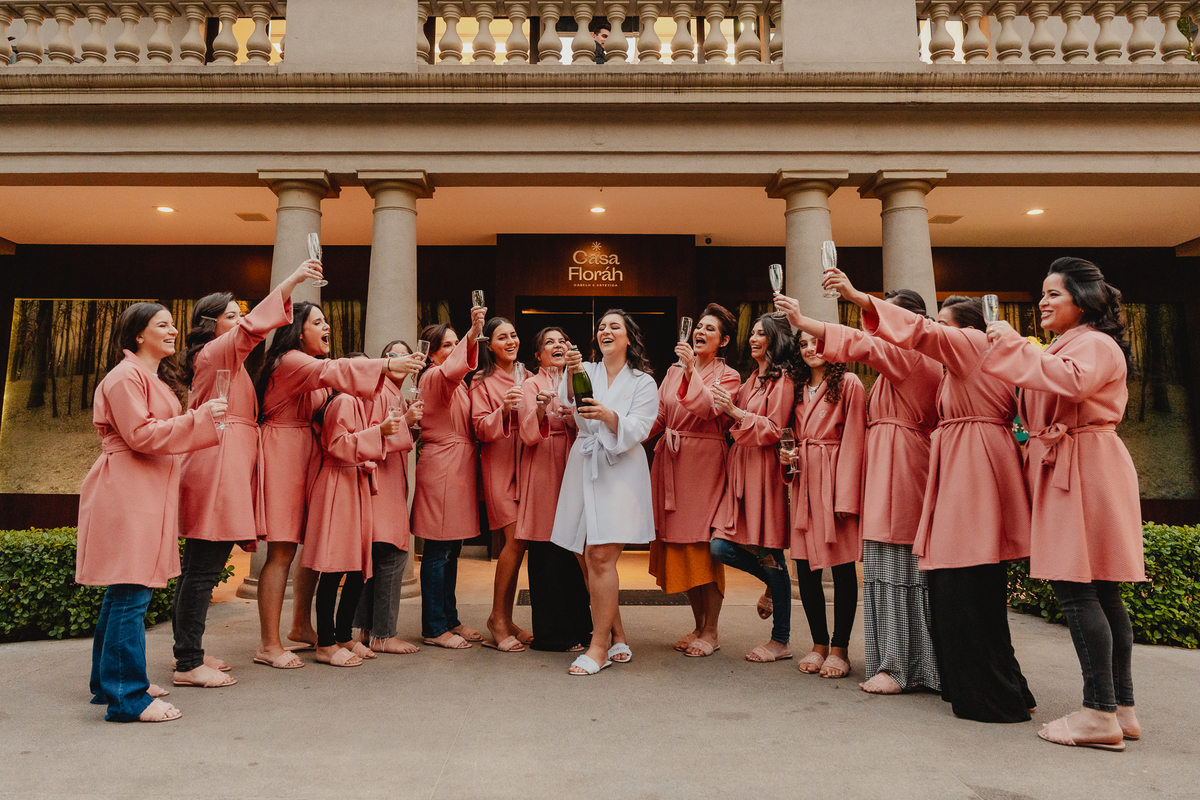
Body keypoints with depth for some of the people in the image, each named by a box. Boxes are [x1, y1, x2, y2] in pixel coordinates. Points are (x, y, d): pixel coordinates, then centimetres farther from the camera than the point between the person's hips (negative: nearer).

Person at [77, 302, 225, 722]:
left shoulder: (157, 378, 23)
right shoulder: (126, 377, -10)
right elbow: (140, 435, -18)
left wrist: (201, 419, 20)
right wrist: (200, 418, -20)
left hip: (148, 495, 11)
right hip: (127, 495, -11)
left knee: (122, 592, 15)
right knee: (131, 595, -10)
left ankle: (109, 682, 25)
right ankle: (128, 696, -6)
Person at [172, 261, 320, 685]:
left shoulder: (226, 359, 25)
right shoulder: (214, 352, -6)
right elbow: (253, 326, -20)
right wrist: (292, 280, -24)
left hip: (226, 467, 10)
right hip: (217, 466, -10)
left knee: (199, 567, 13)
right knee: (204, 568, -8)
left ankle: (188, 652, 21)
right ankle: (188, 664, -4)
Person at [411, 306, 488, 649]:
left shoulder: (456, 384, 21)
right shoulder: (432, 377, -10)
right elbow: (452, 369, -34)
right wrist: (473, 335, -47)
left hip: (460, 467, 9)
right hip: (440, 467, -9)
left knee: (451, 550, 13)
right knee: (438, 550, -4)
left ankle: (449, 619, 21)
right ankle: (434, 628, 3)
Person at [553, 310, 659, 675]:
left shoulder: (643, 383, 7)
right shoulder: (586, 371, 12)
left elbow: (637, 430, -6)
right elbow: (571, 403, -7)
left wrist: (607, 415, -25)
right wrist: (571, 375, -27)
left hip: (620, 474, -3)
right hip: (585, 471, 3)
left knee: (601, 557, -12)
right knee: (591, 559, 4)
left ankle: (599, 646, -2)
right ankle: (618, 638, 19)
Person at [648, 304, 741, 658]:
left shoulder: (728, 376, 1)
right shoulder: (674, 371, 16)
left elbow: (709, 409, -18)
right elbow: (659, 416, 14)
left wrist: (692, 370, -22)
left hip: (704, 463, -5)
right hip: (671, 462, 5)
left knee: (704, 546, -5)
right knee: (679, 545, 8)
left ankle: (711, 632, 9)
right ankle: (699, 625, 22)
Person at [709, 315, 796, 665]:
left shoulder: (782, 380, -5)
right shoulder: (752, 379, 20)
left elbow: (773, 429, -12)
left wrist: (734, 411, -16)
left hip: (764, 472, -8)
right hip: (740, 471, 8)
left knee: (769, 554, -1)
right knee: (721, 547, 1)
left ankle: (781, 639, 12)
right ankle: (773, 584, 26)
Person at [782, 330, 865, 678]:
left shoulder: (848, 383, -3)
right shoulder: (799, 388, 18)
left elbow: (853, 441, -9)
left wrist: (845, 495, -15)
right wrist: (788, 457, 2)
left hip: (835, 478, -6)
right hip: (804, 480, 6)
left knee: (842, 565, 0)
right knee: (804, 565, 7)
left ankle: (840, 649, 11)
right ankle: (819, 643, 20)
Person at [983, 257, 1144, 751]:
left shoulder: (1095, 344, -6)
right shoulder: (1065, 348, 26)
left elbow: (1072, 381, -28)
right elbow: (1048, 407, 27)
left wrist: (1012, 345, -20)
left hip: (1086, 470, -10)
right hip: (1064, 472, 10)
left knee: (1075, 588, -12)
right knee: (1100, 592, 9)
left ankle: (1099, 712, -7)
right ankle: (1121, 708, 15)